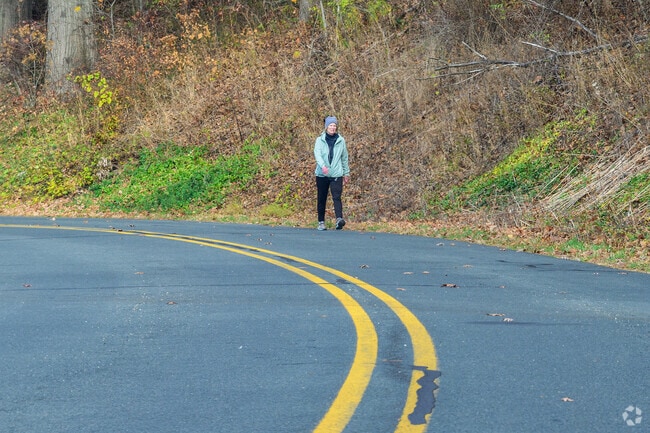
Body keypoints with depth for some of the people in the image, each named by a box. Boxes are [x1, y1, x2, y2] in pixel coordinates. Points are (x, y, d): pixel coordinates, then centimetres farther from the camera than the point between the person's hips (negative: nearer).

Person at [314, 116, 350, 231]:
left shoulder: (340, 140, 7)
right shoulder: (320, 140, 2)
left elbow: (344, 158, 15)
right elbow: (317, 153, -14)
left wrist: (346, 173, 17)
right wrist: (322, 165, -32)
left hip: (336, 174, 0)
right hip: (322, 174, 0)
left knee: (337, 197, -16)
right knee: (321, 199, 8)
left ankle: (339, 219, -29)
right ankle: (321, 222, 18)